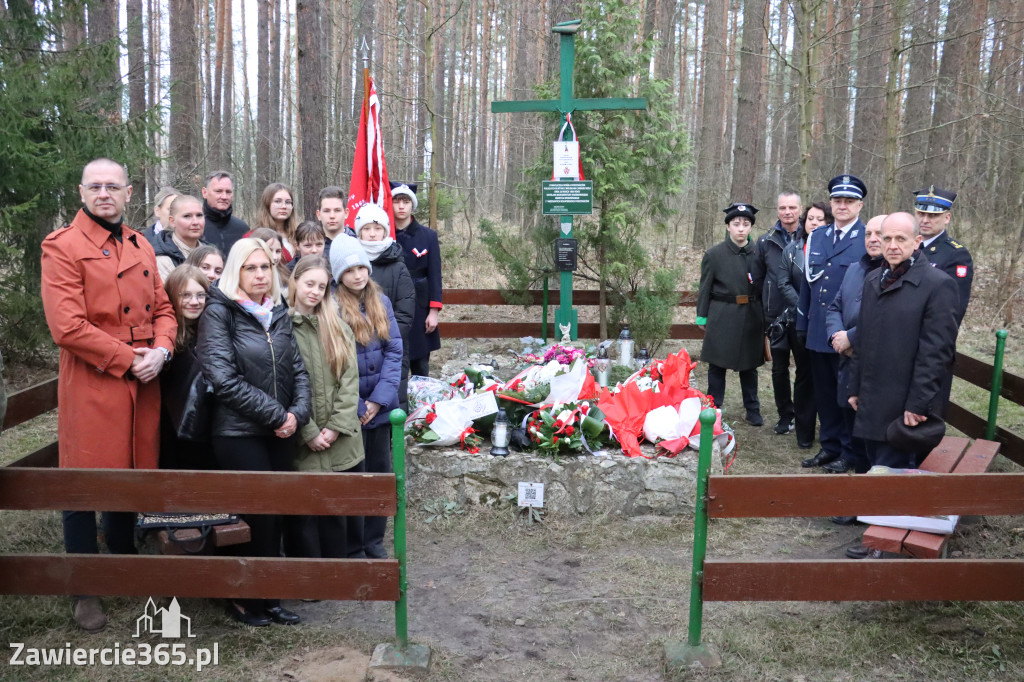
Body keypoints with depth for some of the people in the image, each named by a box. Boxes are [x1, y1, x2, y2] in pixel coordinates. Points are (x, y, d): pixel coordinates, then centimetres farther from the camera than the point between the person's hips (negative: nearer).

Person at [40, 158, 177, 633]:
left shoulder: (141, 247, 13)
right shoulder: (61, 247, -6)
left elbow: (163, 308, 14)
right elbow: (67, 327, -15)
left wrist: (161, 350, -6)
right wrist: (129, 359, -14)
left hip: (143, 382, 6)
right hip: (90, 384, -5)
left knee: (132, 475, 16)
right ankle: (86, 591, 18)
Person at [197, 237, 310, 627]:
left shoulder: (278, 313, 11)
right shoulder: (218, 312, -6)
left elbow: (298, 370, 10)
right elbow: (224, 379, -15)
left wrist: (297, 413, -7)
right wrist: (276, 414, -14)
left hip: (281, 433, 5)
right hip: (238, 433, -5)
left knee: (274, 518, 8)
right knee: (261, 517, -2)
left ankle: (266, 598, 21)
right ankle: (245, 599, 17)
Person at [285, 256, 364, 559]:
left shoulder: (338, 328, 12)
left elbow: (350, 380, 4)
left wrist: (336, 426, -7)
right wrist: (309, 433, -12)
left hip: (341, 443, 4)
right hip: (301, 445, -4)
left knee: (335, 516, 12)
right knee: (301, 518, 3)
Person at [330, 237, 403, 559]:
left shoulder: (381, 302, 5)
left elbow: (394, 351, 2)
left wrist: (379, 398, -8)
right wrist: (356, 406, -13)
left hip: (380, 407, 5)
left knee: (381, 472, 12)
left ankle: (374, 542, 27)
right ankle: (353, 548, 19)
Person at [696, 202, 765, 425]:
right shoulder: (714, 254, -2)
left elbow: (764, 286, 7)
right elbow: (705, 288, 1)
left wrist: (764, 315, 5)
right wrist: (702, 316, 0)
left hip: (752, 317, 2)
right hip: (722, 317, -2)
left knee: (749, 365, 12)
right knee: (717, 365, 5)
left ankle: (753, 410, 23)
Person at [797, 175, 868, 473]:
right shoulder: (816, 237, 11)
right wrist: (802, 323, 12)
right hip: (818, 333, 5)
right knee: (824, 392, 14)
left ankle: (851, 451, 18)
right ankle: (830, 445, 27)